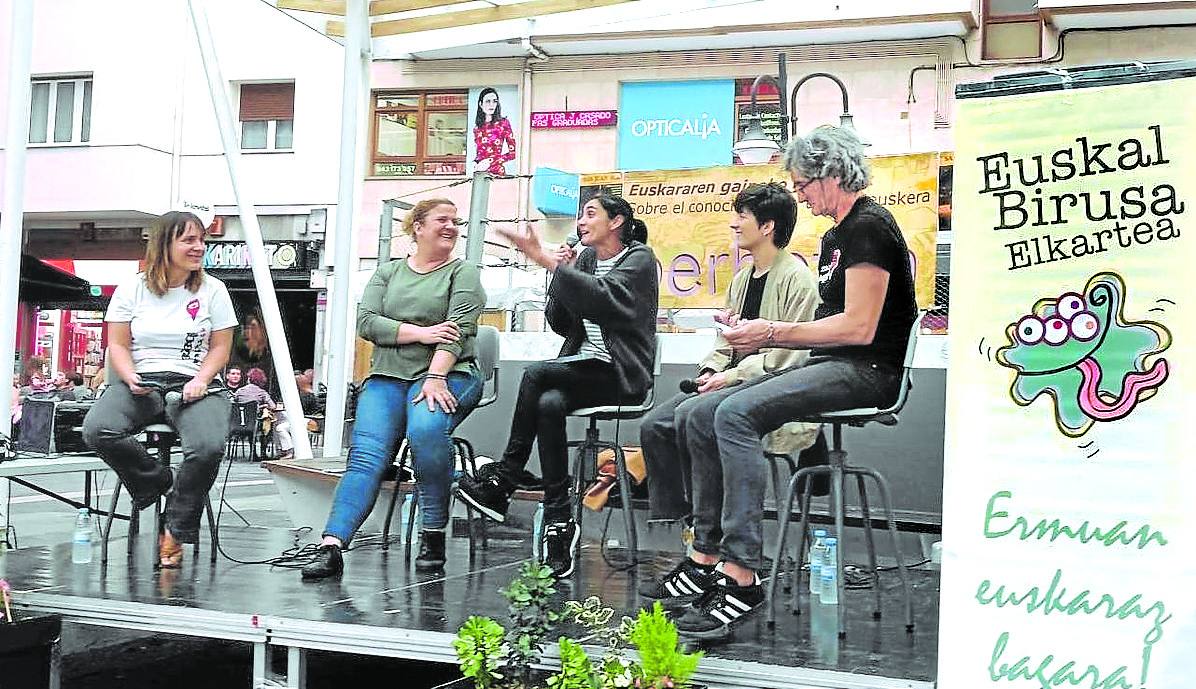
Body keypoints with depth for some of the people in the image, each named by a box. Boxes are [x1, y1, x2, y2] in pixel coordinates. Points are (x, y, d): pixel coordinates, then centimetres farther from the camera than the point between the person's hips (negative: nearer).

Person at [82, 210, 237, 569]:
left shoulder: (212, 290, 8)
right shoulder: (132, 288, 9)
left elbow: (220, 348, 8)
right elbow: (118, 345, 8)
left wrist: (200, 380, -10)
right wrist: (131, 379, -11)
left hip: (194, 384, -1)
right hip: (140, 382, 1)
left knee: (209, 446, -32)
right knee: (97, 430, -30)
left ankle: (177, 530, -10)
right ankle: (157, 481, -2)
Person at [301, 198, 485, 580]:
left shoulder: (464, 273, 9)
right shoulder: (388, 272, 19)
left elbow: (458, 330, -6)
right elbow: (366, 322, 4)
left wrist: (435, 378, -20)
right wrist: (420, 333, -9)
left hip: (446, 374, -3)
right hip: (388, 377, 3)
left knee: (426, 428, -34)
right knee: (366, 455, -19)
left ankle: (434, 535, -22)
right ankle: (331, 546, -29)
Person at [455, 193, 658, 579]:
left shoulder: (640, 259, -4)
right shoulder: (585, 258, 16)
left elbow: (603, 298, -25)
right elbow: (561, 324, 11)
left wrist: (547, 261, -27)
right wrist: (561, 273, -4)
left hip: (622, 374, -6)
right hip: (584, 369, 6)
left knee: (537, 375, -27)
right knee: (549, 402, -28)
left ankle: (502, 482, -17)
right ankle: (559, 522, -28)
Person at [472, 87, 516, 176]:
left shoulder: (503, 123, 1)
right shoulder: (477, 128, 11)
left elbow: (513, 152, -3)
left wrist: (490, 161, -11)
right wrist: (475, 163, -1)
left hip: (496, 171, -3)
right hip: (480, 172, 3)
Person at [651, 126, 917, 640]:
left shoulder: (869, 226, -10)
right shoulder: (836, 236, 22)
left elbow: (859, 327, -19)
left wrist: (772, 332, -12)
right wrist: (758, 335, 7)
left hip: (866, 372, -10)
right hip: (832, 366, 10)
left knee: (736, 414, -29)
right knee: (702, 415, 1)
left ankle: (742, 577, -29)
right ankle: (706, 555, 2)